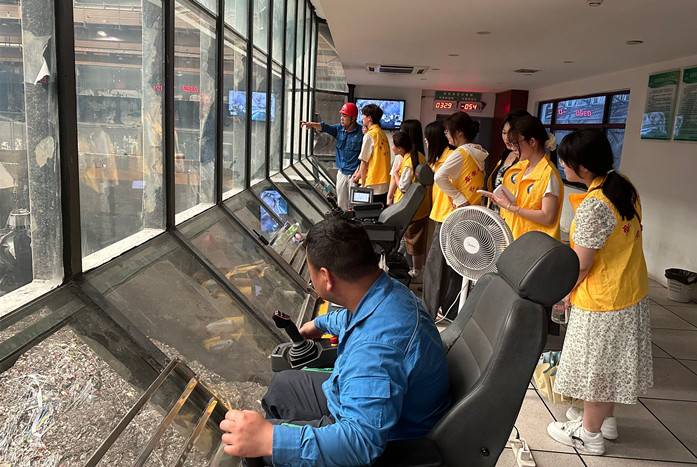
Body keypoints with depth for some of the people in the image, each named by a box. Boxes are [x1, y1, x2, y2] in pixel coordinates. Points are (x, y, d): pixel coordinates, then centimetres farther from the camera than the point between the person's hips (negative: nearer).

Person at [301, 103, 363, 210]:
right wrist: (312, 124, -30)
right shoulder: (339, 128, 4)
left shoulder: (361, 132, -12)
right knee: (341, 202, 15)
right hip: (341, 172, 6)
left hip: (354, 174, -6)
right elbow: (325, 128, -11)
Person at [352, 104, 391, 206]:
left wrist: (363, 185, -3)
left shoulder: (369, 135, -12)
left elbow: (364, 162, -10)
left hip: (373, 186, -8)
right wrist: (359, 174, 18)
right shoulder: (382, 134, 12)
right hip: (385, 185, 8)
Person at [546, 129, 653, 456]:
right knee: (612, 361, 23)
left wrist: (566, 292, -2)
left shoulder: (593, 207, -29)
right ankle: (606, 419, 43)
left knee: (595, 365, 9)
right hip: (633, 291, 9)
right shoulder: (625, 186, -1)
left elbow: (580, 266, -22)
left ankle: (589, 435, 29)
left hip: (602, 301, -9)